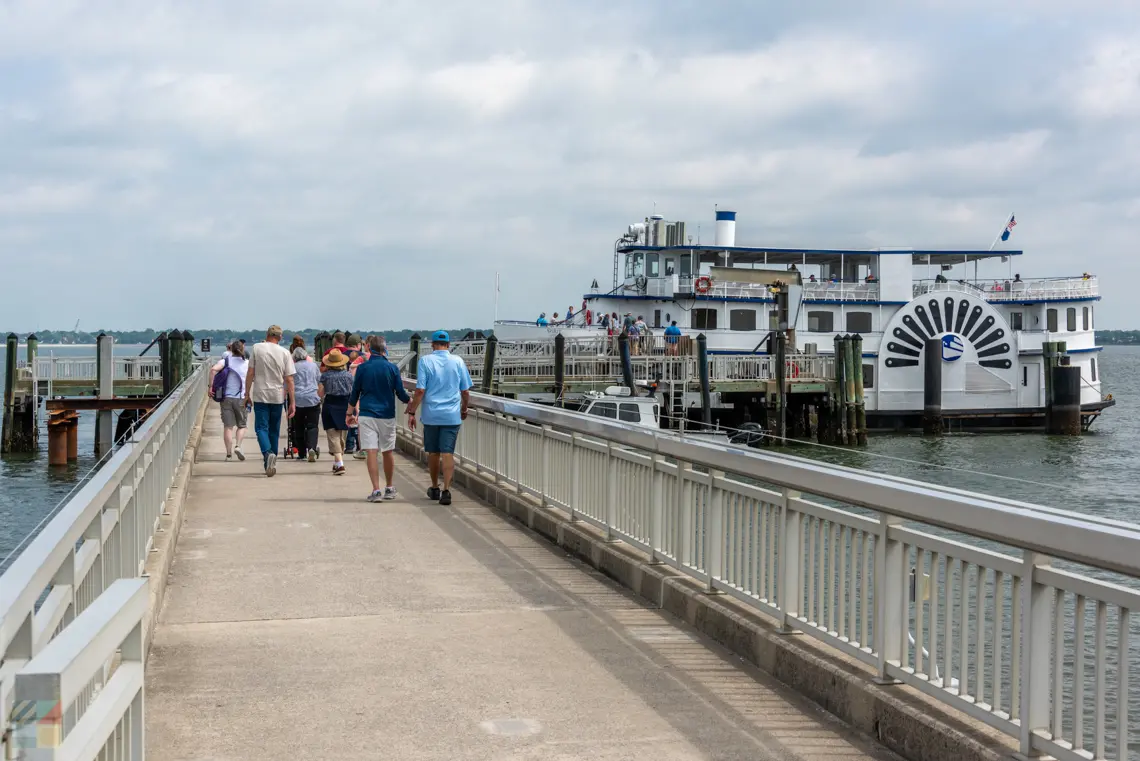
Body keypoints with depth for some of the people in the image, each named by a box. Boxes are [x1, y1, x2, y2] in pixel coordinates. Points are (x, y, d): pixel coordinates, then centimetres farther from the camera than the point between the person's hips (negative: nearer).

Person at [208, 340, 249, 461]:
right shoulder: (247, 363, 4)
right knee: (241, 425, 14)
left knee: (228, 426, 2)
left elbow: (214, 369, -16)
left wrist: (211, 385, -10)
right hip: (241, 398, 0)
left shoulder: (227, 360, 0)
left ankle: (228, 454, 0)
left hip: (226, 397, 0)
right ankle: (238, 446, -9)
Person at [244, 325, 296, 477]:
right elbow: (289, 379, -2)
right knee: (274, 430, 12)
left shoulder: (257, 348, -2)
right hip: (278, 396, 2)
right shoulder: (284, 352, -1)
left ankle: (268, 453, -27)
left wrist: (247, 393, 8)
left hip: (260, 395, -2)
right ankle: (272, 464, 17)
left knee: (261, 427, -1)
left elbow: (250, 373, -1)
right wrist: (292, 402, 3)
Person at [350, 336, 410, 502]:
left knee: (371, 452, -3)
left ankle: (376, 490, -10)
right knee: (388, 452, 12)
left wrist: (350, 413, 21)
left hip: (367, 415, -1)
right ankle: (389, 488, 24)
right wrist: (410, 402, 22)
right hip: (387, 415, 1)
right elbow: (401, 393, 1)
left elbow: (354, 394, 6)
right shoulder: (392, 368, -3)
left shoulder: (362, 368, 0)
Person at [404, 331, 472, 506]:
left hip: (431, 414, 0)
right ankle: (446, 490, -13)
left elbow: (420, 390, -8)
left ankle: (435, 488, 26)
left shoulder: (425, 361, -3)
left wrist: (412, 412, -1)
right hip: (452, 415, 0)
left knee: (433, 453, 13)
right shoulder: (458, 362, 2)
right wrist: (464, 409, 23)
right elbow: (465, 391, 6)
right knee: (448, 453, -2)